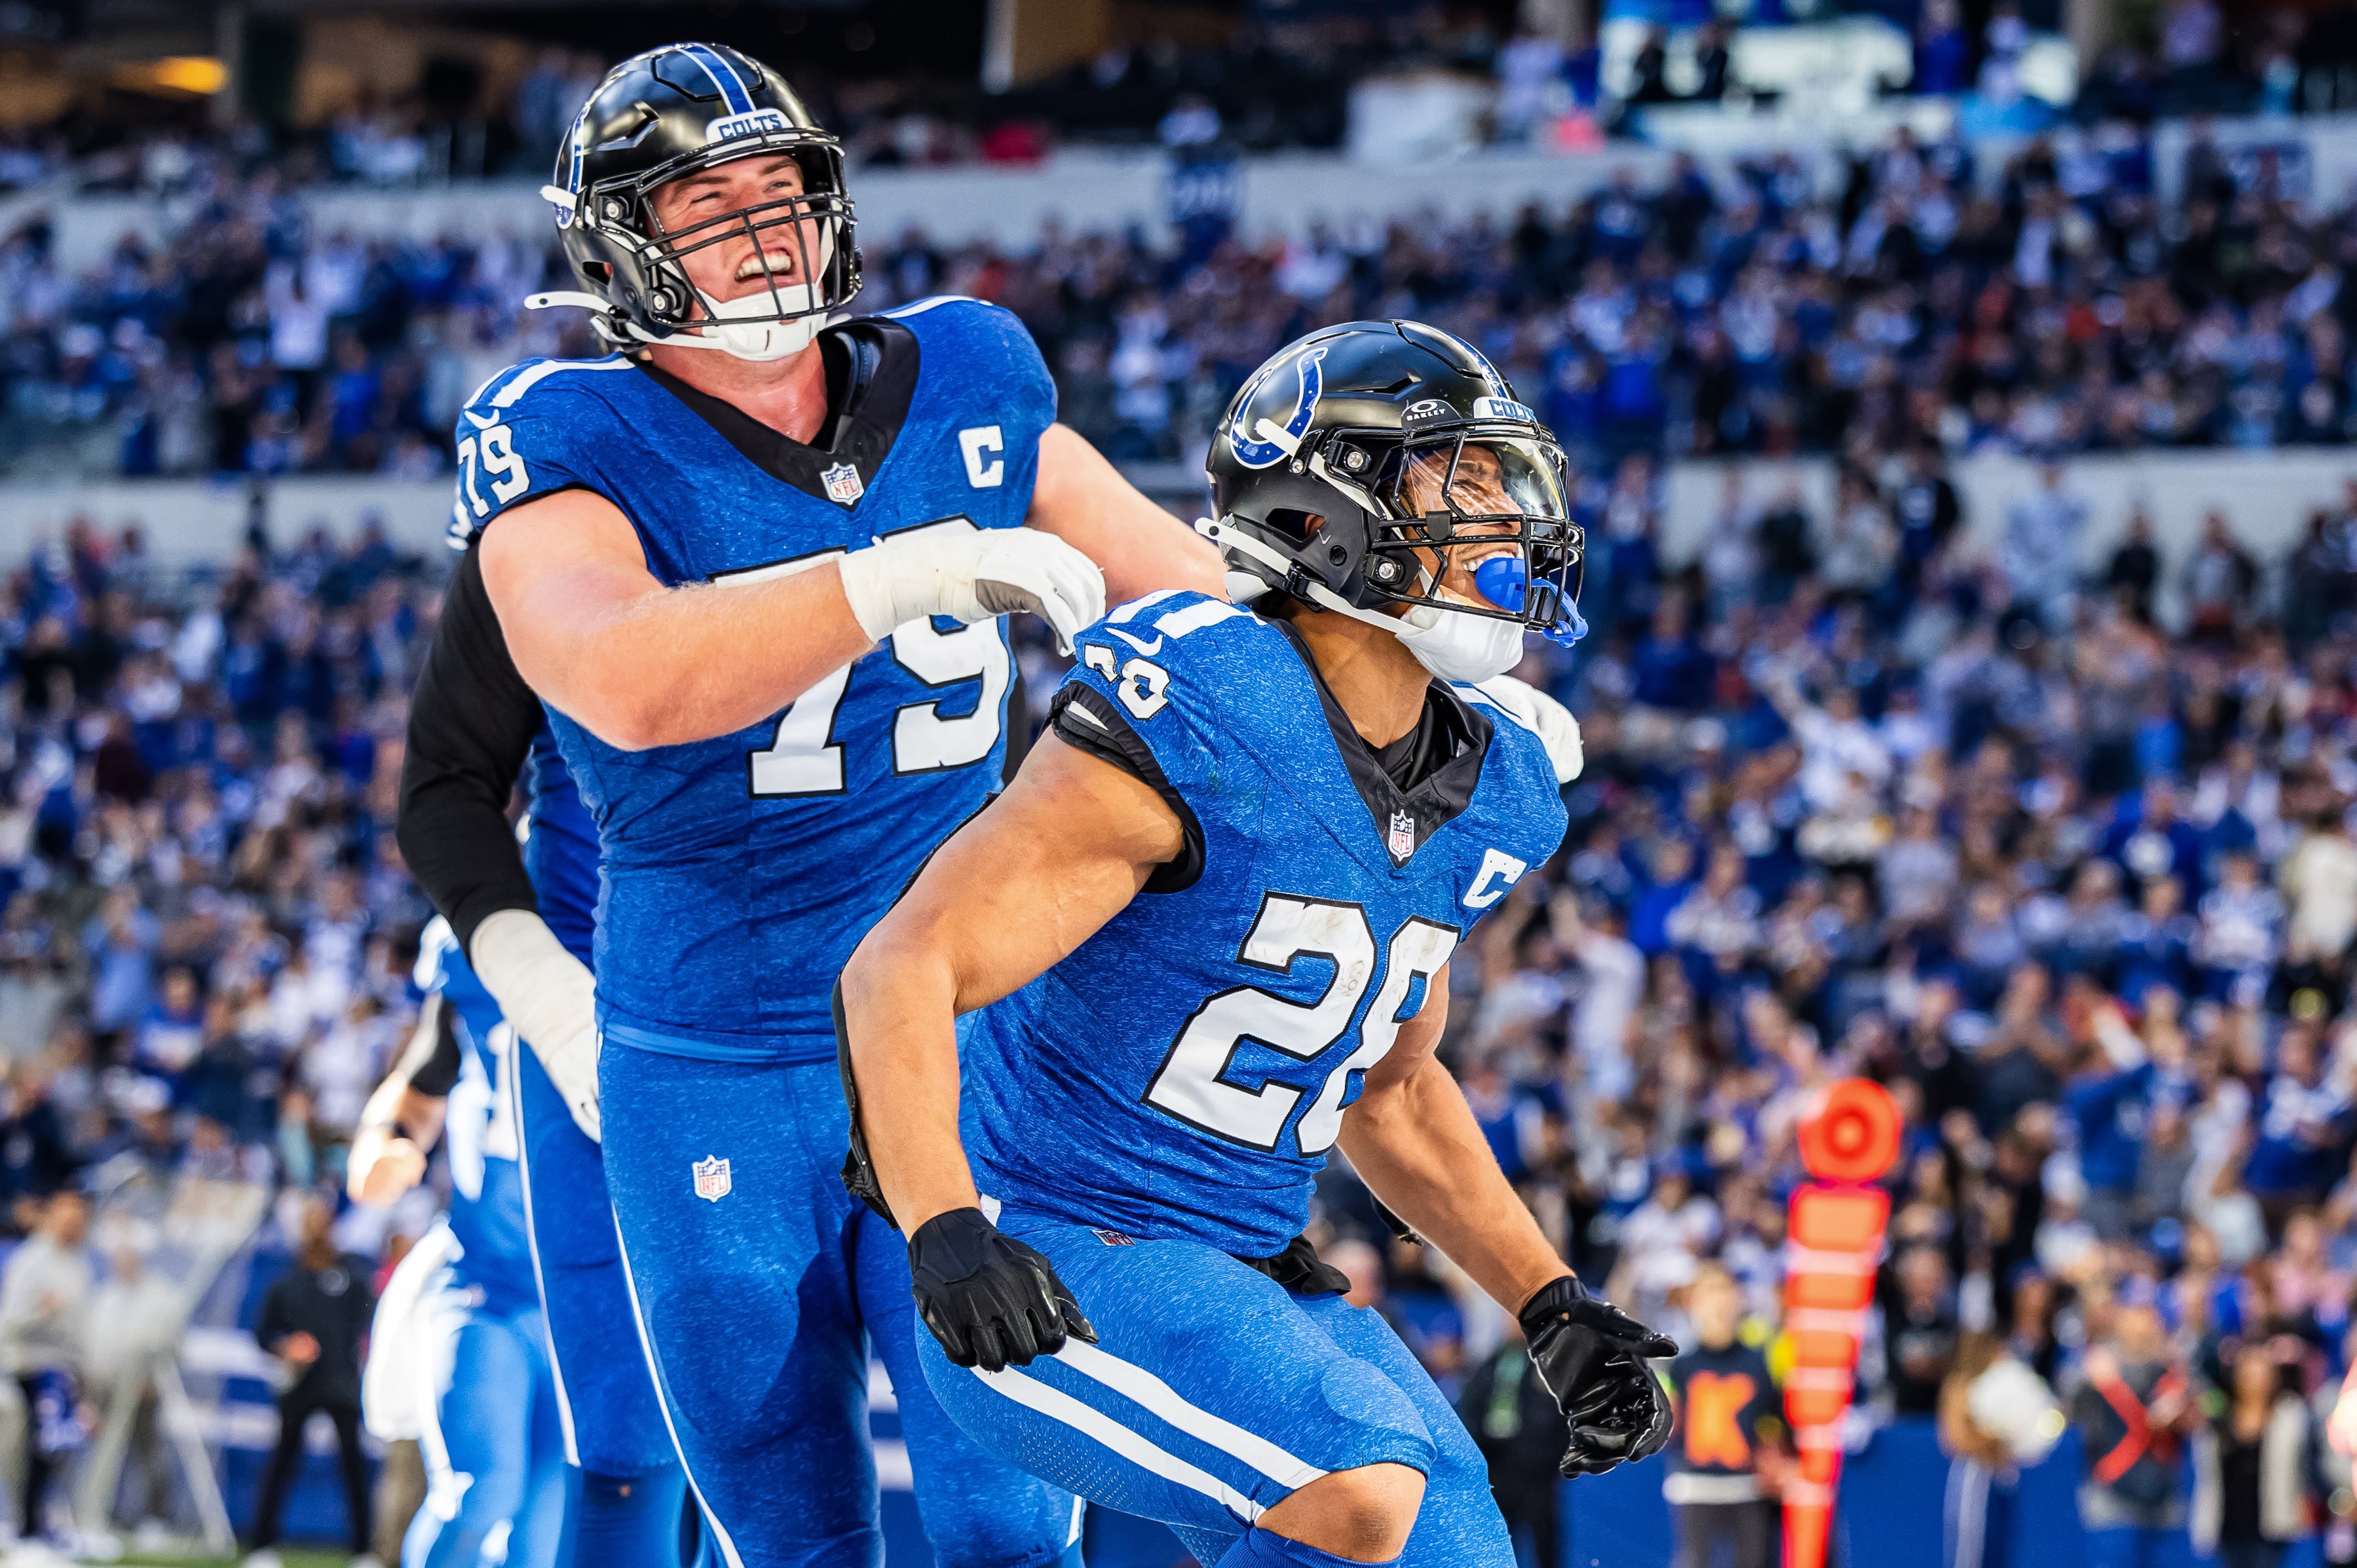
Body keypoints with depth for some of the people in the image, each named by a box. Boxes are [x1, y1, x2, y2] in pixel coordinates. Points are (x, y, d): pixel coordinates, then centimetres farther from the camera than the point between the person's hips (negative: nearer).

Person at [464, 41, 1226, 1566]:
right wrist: (925, 569, -35)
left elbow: (1185, 581, 16)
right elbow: (628, 682, -33)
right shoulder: (569, 446, -13)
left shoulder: (965, 386, 1)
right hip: (714, 1081, -2)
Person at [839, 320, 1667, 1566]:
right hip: (1035, 1279, -9)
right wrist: (945, 1231, -39)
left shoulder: (1480, 797, 7)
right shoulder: (1199, 731, -19)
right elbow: (901, 971, -24)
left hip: (1245, 1277, 9)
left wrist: (1552, 1309, 15)